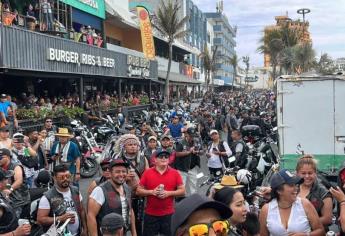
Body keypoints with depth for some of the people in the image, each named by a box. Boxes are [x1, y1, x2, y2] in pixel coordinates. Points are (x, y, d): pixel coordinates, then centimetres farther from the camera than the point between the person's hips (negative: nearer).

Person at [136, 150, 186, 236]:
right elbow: (138, 191, 1)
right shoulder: (147, 173, 0)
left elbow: (182, 191, 1)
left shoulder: (175, 173, 0)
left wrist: (169, 193, -13)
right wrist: (152, 192, -14)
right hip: (151, 214, 0)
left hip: (168, 214, 0)